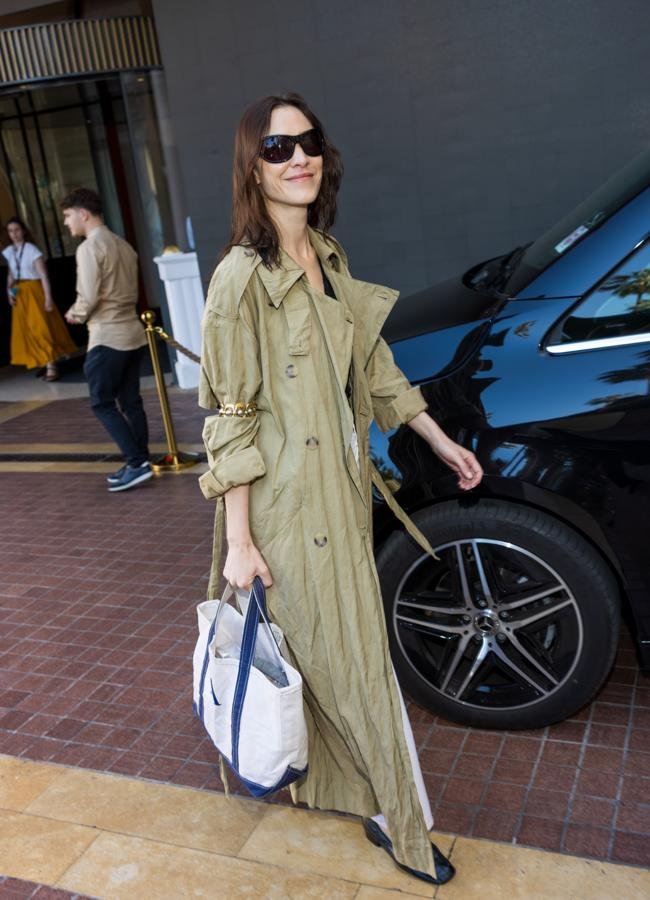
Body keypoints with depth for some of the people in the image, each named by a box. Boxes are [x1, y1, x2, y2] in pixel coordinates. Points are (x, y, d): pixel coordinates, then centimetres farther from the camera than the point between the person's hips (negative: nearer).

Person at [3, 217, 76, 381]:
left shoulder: (31, 250, -10)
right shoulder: (9, 252, 7)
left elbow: (44, 276, -13)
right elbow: (10, 275, 17)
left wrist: (48, 297, -18)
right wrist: (9, 292, 2)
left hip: (34, 292, -6)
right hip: (19, 295, 6)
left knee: (41, 328, -8)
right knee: (26, 330, 9)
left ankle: (51, 367, -6)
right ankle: (43, 362, 21)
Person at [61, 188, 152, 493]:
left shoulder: (89, 248, -13)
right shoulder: (123, 245, 14)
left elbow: (88, 298, -18)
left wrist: (75, 314, 3)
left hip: (107, 337, -8)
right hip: (132, 331, 8)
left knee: (102, 403, 0)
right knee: (130, 401, 12)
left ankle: (137, 463, -4)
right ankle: (139, 462, 16)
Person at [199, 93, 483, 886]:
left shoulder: (329, 260, 8)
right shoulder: (242, 277, -16)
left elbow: (374, 367, 15)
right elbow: (230, 420, -15)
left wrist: (443, 444, 17)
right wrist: (238, 541, -15)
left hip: (342, 489, 7)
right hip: (288, 505, -7)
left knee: (341, 656, 19)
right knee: (351, 663, 6)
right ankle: (399, 821, 26)